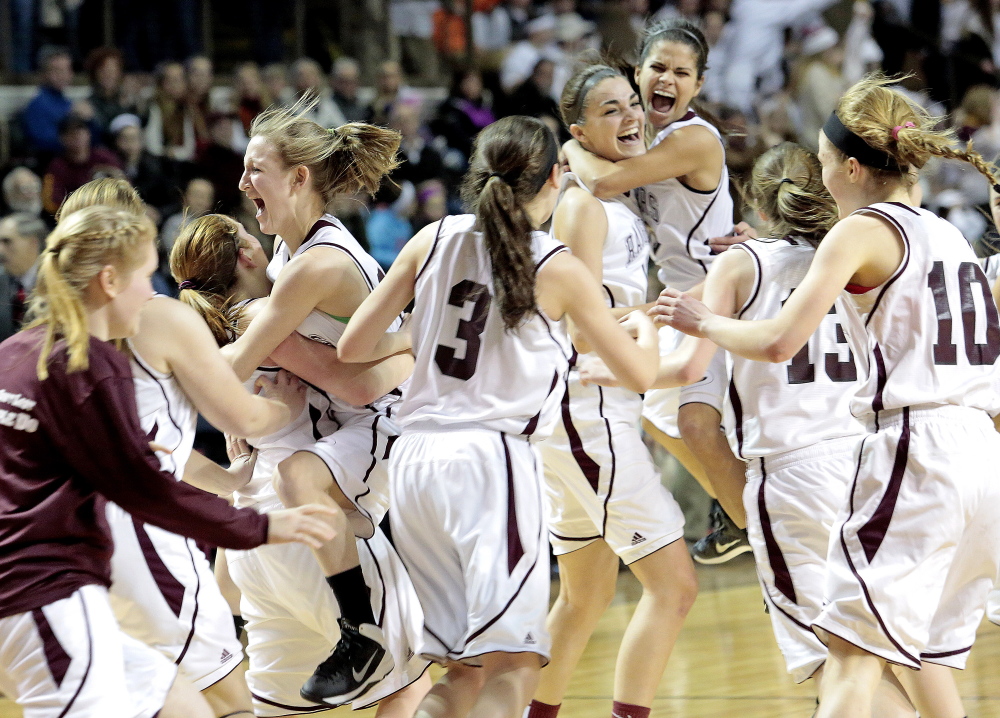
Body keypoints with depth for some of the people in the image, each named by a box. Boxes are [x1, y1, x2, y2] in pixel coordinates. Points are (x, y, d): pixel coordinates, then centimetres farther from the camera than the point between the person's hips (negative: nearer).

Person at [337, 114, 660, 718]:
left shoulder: (434, 240, 8)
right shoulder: (558, 270, -1)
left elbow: (353, 346, 7)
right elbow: (640, 375, 8)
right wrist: (645, 328, 30)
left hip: (415, 459, 5)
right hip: (492, 461, -5)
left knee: (466, 670, 13)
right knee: (514, 666, -7)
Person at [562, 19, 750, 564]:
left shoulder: (694, 139, -24)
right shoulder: (646, 135, 5)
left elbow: (604, 182, -33)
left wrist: (573, 149, -14)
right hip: (677, 296, 11)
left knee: (697, 421, -26)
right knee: (654, 413, 26)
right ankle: (730, 511, 46)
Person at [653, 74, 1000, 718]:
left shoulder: (862, 231, -4)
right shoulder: (948, 234, 19)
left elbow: (779, 341, -12)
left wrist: (701, 321, 6)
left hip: (915, 454, -8)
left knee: (854, 651, -11)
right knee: (925, 657, 18)